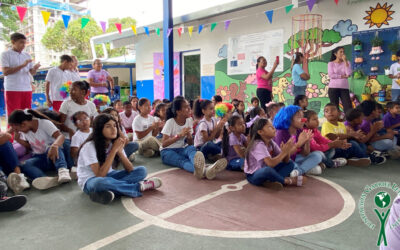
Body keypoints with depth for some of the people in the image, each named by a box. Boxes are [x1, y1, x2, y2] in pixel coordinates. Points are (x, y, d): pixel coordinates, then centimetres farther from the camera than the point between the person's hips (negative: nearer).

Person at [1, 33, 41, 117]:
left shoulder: (27, 55, 14)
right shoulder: (6, 54, 0)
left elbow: (32, 73, 13)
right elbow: (5, 72, -10)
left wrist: (35, 68, -11)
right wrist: (22, 65, -17)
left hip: (27, 89, 5)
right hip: (12, 90, -4)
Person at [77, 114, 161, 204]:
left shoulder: (115, 144, -1)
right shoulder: (90, 146, -19)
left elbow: (130, 170, -7)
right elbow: (100, 175, -28)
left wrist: (120, 151, -23)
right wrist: (114, 150, -26)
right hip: (90, 181, -6)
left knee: (141, 170, -11)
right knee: (100, 182, -43)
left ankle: (110, 190, -29)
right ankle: (139, 187, -23)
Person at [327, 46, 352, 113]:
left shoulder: (346, 62, 10)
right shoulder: (331, 63, 4)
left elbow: (349, 74, -6)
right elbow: (331, 75, -9)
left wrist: (345, 61, -6)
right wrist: (343, 76, -7)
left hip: (344, 88, 2)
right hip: (333, 88, -2)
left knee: (348, 107, -7)